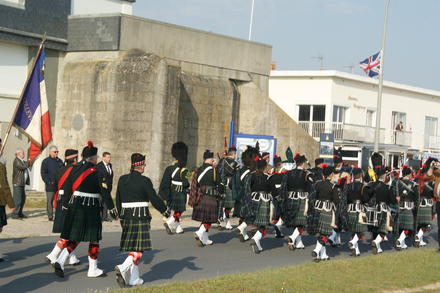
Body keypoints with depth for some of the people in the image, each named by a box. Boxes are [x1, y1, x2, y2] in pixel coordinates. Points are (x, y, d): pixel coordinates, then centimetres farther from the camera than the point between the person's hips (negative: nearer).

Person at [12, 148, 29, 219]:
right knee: (17, 200, -10)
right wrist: (27, 163, -7)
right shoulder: (16, 161, -12)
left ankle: (20, 213, 21)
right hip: (17, 184, -10)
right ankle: (15, 214, -8)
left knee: (23, 199, 13)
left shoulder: (22, 161, 19)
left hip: (22, 183, 10)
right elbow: (23, 167, -23)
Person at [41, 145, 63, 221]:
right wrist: (48, 182, -13)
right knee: (50, 201, -2)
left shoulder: (60, 161, 16)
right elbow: (43, 173, -3)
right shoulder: (46, 161, 1)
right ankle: (50, 216, 2)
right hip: (50, 186, -4)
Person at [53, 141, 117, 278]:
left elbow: (67, 190, 9)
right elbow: (104, 192, -12)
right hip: (91, 209, -6)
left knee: (73, 238, 11)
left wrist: (66, 206, 19)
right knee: (94, 239, 7)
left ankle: (60, 261, -7)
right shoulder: (96, 172, -11)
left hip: (75, 206, 6)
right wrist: (112, 209, -6)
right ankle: (93, 269, 14)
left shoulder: (74, 169, 6)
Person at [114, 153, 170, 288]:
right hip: (140, 217, -7)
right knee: (139, 249, -4)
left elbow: (118, 200, 13)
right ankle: (123, 268, -24)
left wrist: (121, 216, 24)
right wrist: (165, 211, 6)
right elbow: (154, 199, -9)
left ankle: (134, 278, 15)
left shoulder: (122, 179, 7)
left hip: (126, 217, 7)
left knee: (132, 248, 13)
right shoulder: (144, 181, -12)